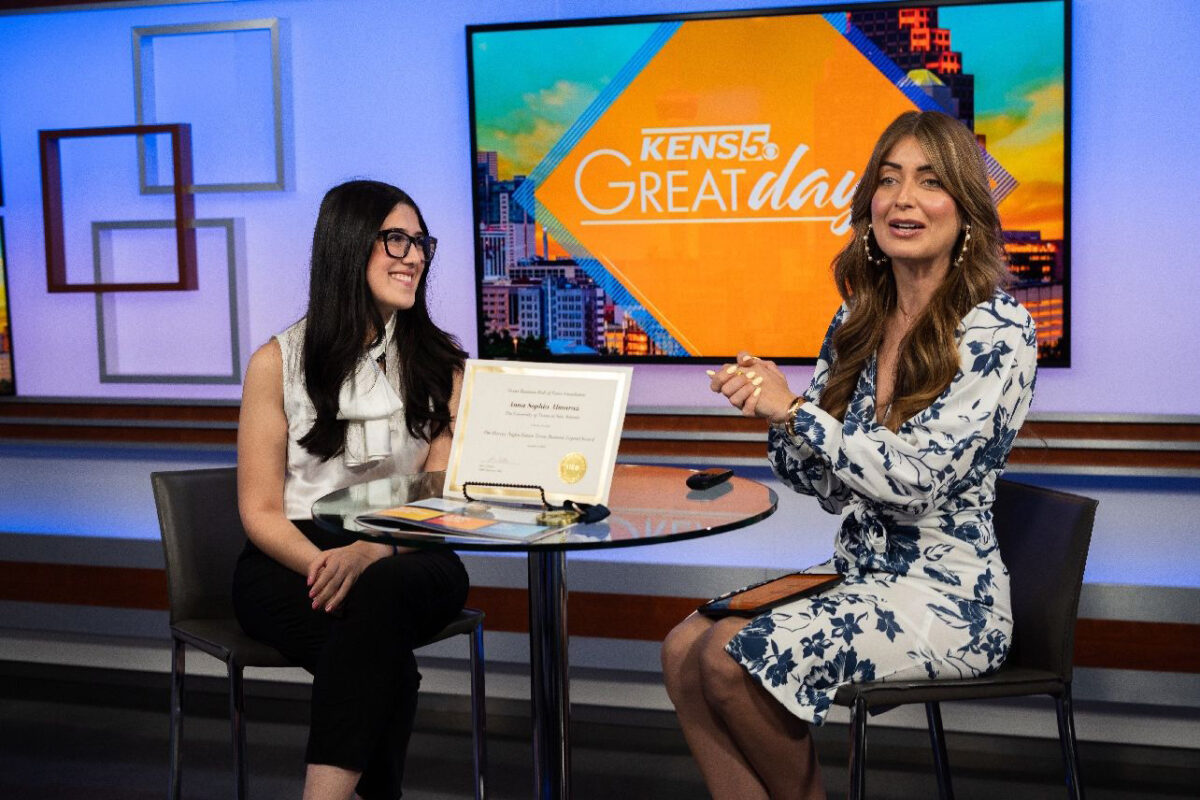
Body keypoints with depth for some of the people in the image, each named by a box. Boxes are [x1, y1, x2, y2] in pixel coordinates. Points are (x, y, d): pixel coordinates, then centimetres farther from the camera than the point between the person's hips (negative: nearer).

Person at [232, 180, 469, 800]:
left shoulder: (441, 364, 8)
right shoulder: (278, 362, 3)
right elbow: (260, 510, 1)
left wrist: (370, 553, -22)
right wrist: (322, 564, -20)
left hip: (403, 560, 1)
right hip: (292, 559, -1)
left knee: (379, 596, -36)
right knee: (384, 664, -33)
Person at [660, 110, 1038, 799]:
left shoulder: (999, 330, -12)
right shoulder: (858, 325, 8)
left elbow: (917, 479, -21)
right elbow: (831, 488, 8)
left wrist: (794, 409, -21)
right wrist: (777, 413, -10)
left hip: (946, 595, -7)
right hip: (857, 573, 7)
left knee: (737, 660, -22)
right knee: (686, 647, -13)